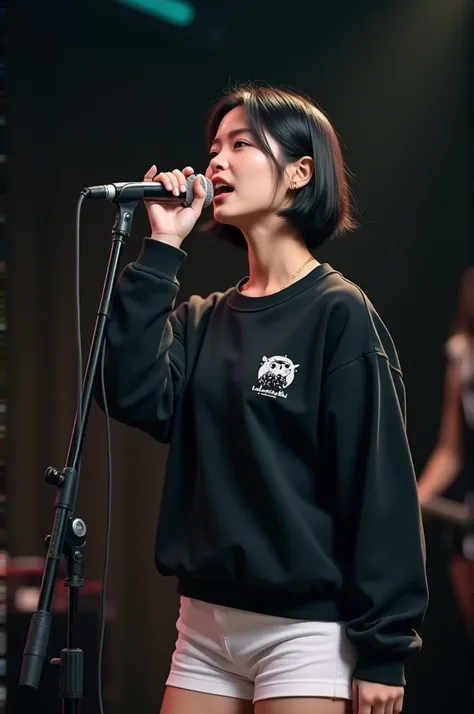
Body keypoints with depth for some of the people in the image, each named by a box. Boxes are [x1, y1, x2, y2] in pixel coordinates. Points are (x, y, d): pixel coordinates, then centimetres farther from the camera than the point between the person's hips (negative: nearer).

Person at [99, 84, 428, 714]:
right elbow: (138, 398, -7)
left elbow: (380, 485, -10)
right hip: (206, 624, 6)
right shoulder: (202, 322, 12)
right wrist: (160, 252, -6)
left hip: (306, 631, -6)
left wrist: (382, 650, -13)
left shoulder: (339, 314, -7)